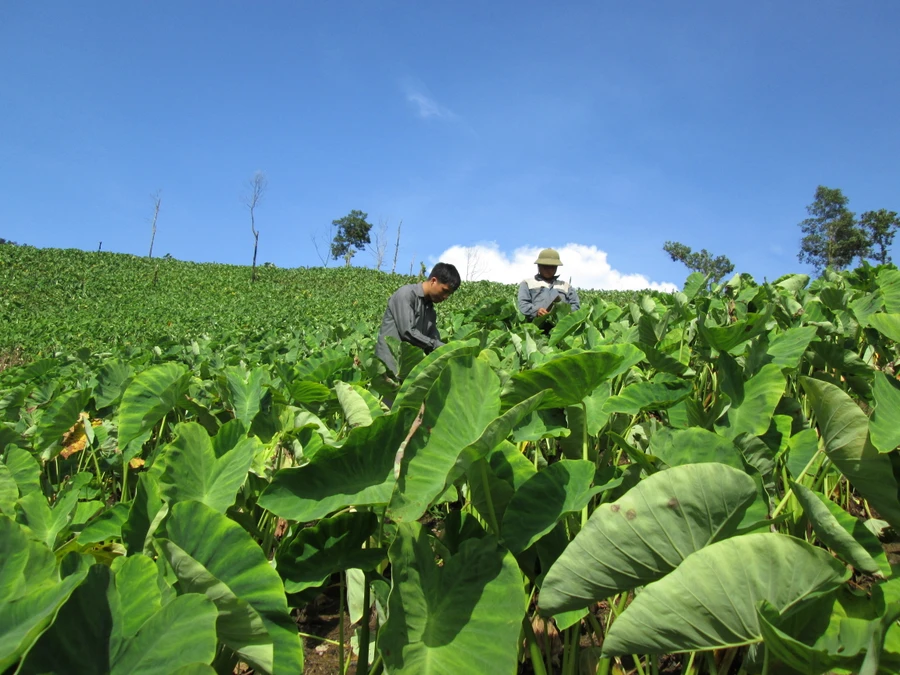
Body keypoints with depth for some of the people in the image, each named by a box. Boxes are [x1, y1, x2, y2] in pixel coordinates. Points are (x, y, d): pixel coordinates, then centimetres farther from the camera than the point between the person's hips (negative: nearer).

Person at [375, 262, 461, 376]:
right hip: (391, 362, -7)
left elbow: (434, 342, 11)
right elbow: (407, 332, -17)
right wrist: (437, 346, -14)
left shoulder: (430, 309, 14)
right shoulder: (406, 294, -8)